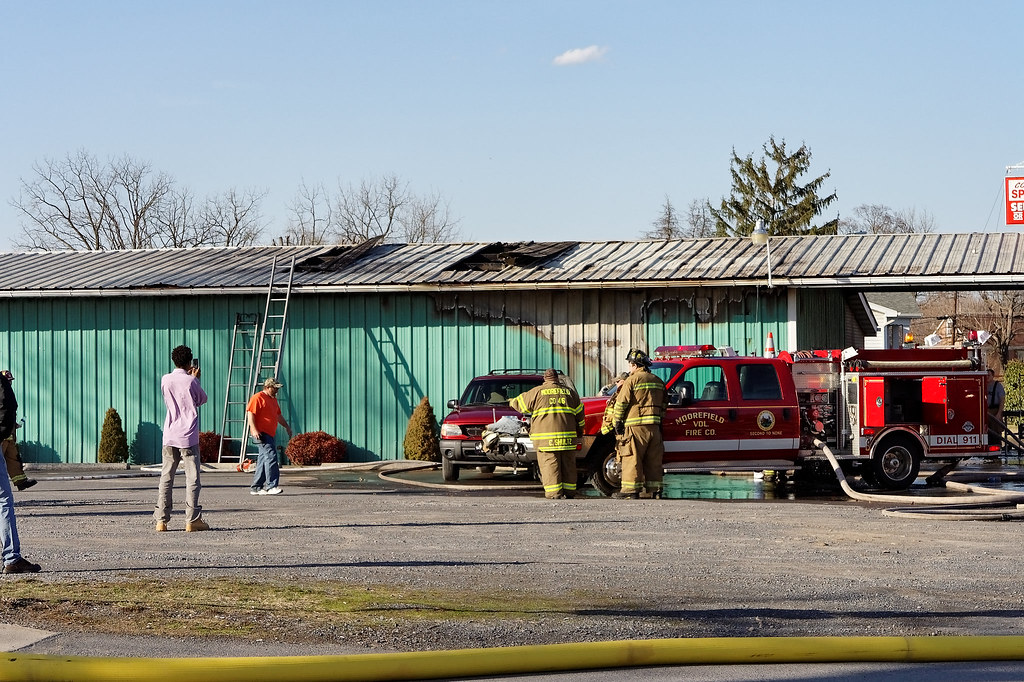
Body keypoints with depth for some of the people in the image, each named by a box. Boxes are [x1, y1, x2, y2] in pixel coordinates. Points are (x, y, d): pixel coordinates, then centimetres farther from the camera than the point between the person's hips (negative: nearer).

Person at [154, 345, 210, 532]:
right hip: (188, 437, -4)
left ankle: (161, 520, 4)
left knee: (166, 478, 7)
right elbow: (202, 400, 7)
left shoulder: (165, 380, 4)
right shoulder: (191, 381, -8)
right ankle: (192, 520, -3)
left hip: (169, 437, 4)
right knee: (192, 478, 0)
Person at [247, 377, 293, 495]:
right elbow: (250, 414, -14)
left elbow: (278, 415, 34)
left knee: (263, 460, 9)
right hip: (261, 433, -10)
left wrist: (287, 426, 33)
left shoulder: (273, 399, 23)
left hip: (270, 434, 10)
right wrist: (254, 430, -23)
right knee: (271, 456, -17)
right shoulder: (258, 398, -6)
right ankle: (271, 486, -21)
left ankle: (256, 488, 13)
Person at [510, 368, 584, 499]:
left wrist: (512, 402, 36)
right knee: (568, 464, 11)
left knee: (549, 464, -3)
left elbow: (519, 403, 12)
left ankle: (554, 493, -9)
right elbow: (579, 414, 17)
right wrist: (579, 432, 29)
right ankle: (569, 491, 13)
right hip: (568, 437, 3)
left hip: (545, 437, -3)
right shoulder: (570, 392, 12)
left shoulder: (537, 392, 2)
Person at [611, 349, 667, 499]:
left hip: (636, 426, -7)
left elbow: (621, 403, -8)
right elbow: (664, 404, 21)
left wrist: (618, 422, 0)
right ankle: (655, 489, 9)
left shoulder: (632, 380, -6)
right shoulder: (658, 381, 16)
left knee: (632, 458, -5)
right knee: (654, 460, 9)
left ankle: (630, 490, -7)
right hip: (654, 427, 7)